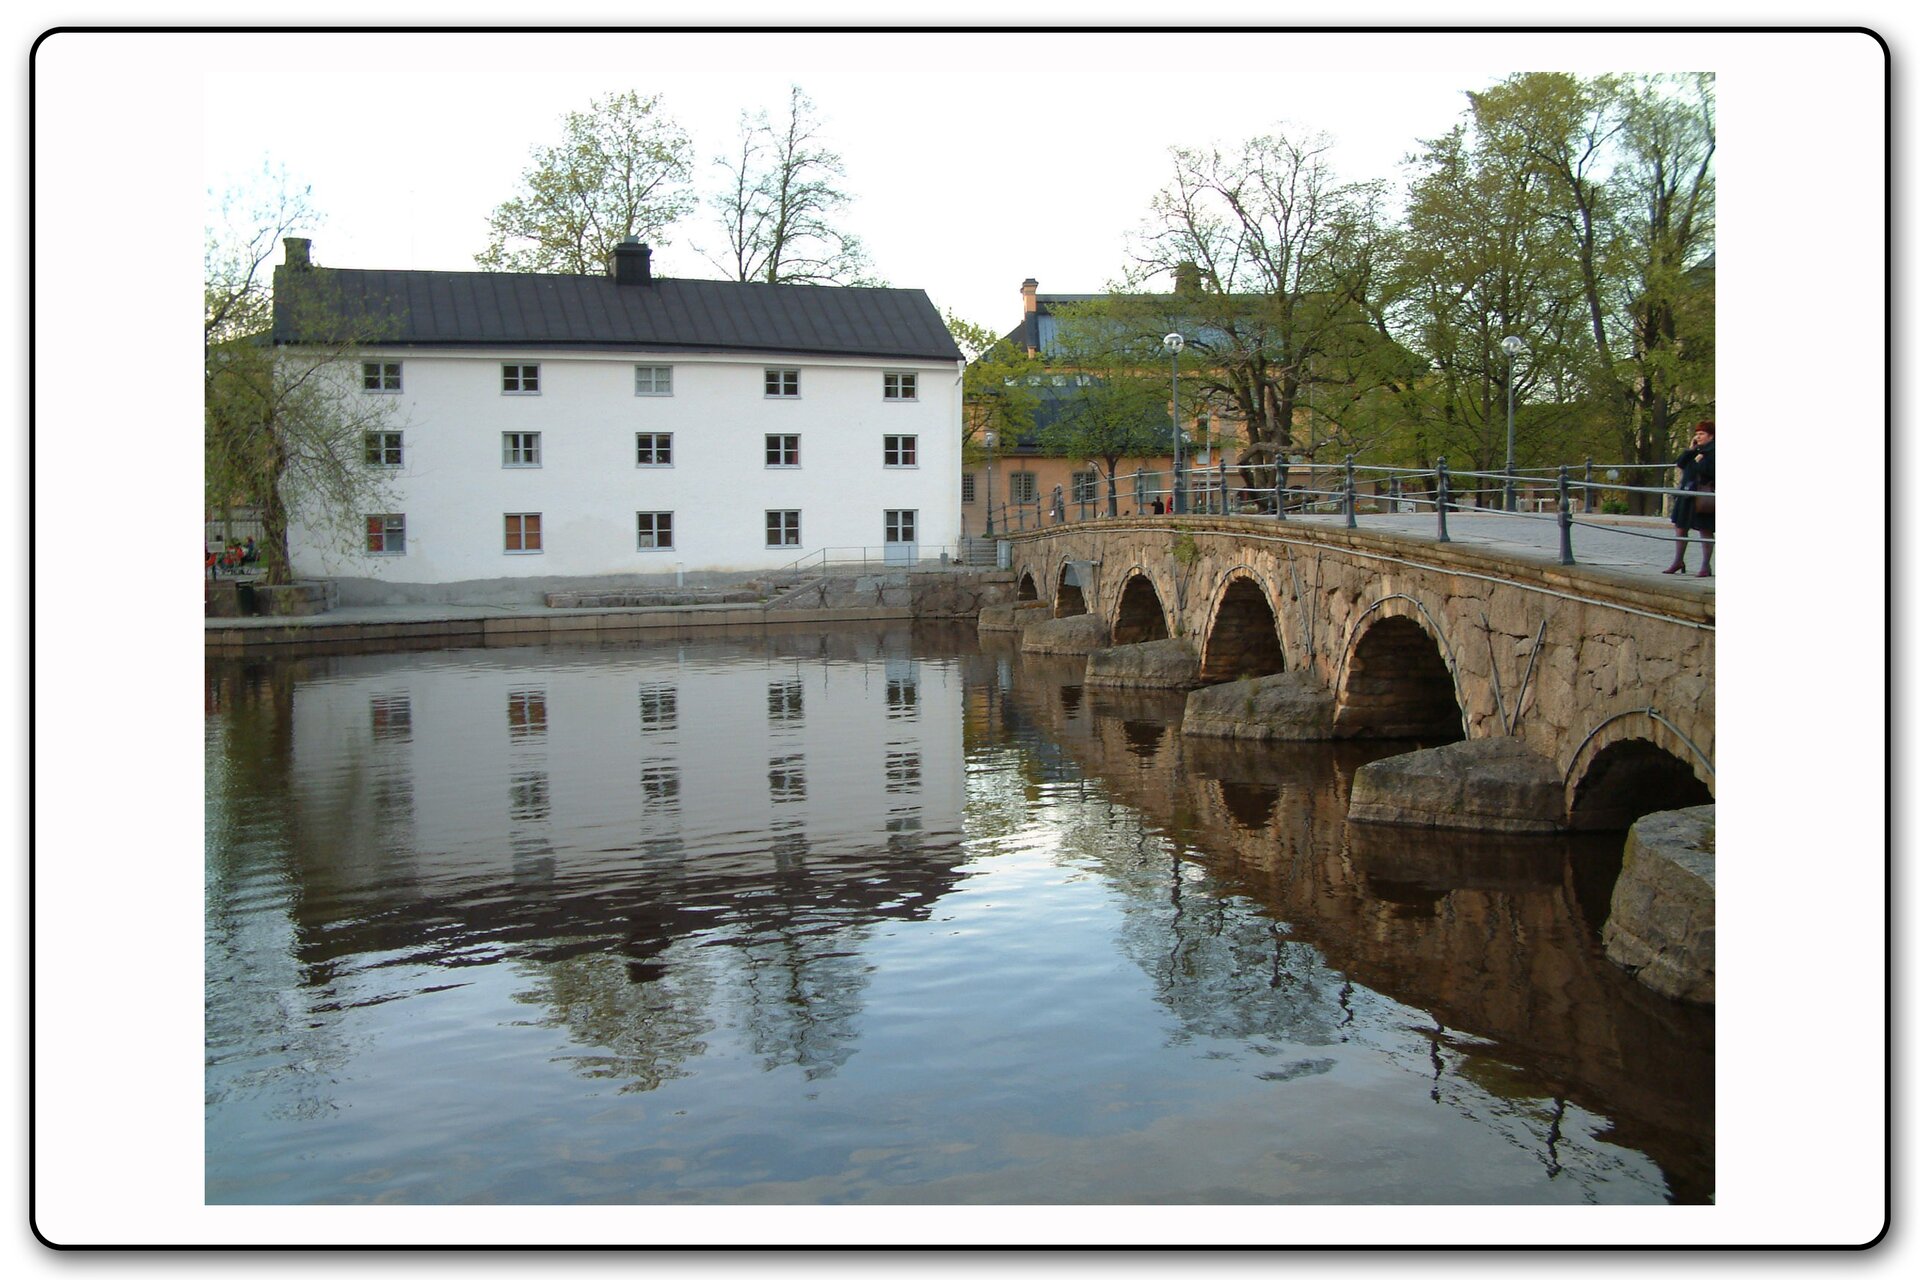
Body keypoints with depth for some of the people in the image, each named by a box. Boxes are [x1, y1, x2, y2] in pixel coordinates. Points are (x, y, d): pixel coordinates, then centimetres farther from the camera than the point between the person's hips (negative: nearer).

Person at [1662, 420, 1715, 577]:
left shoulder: (1712, 451, -8)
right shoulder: (1696, 451, 15)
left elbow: (1709, 470, -20)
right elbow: (1680, 463, 6)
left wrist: (1700, 461, -7)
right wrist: (1690, 449, -1)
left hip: (1704, 497, -8)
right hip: (1687, 494, 8)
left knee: (1705, 531, -2)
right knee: (1680, 527, 11)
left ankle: (1706, 566, 3)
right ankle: (1678, 561, 21)